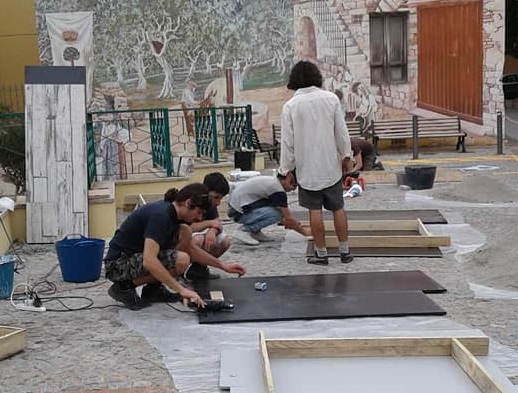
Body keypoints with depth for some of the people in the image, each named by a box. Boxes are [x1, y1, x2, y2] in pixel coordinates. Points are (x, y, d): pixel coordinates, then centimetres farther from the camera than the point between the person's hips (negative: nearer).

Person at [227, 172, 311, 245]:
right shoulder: (278, 190, -16)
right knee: (277, 214, -20)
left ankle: (254, 231, 10)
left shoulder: (271, 181, 13)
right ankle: (244, 230, -9)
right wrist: (304, 231, 1)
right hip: (238, 213, -10)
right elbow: (288, 218, -12)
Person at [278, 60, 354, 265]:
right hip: (331, 165, 2)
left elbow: (287, 141, -6)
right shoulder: (331, 98, -3)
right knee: (338, 208, 10)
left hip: (307, 168, -1)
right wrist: (346, 156, 11)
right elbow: (341, 131, 0)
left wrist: (285, 169, 2)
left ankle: (321, 253, 10)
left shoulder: (290, 105, -7)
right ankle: (344, 251, 16)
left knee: (315, 211, 5)